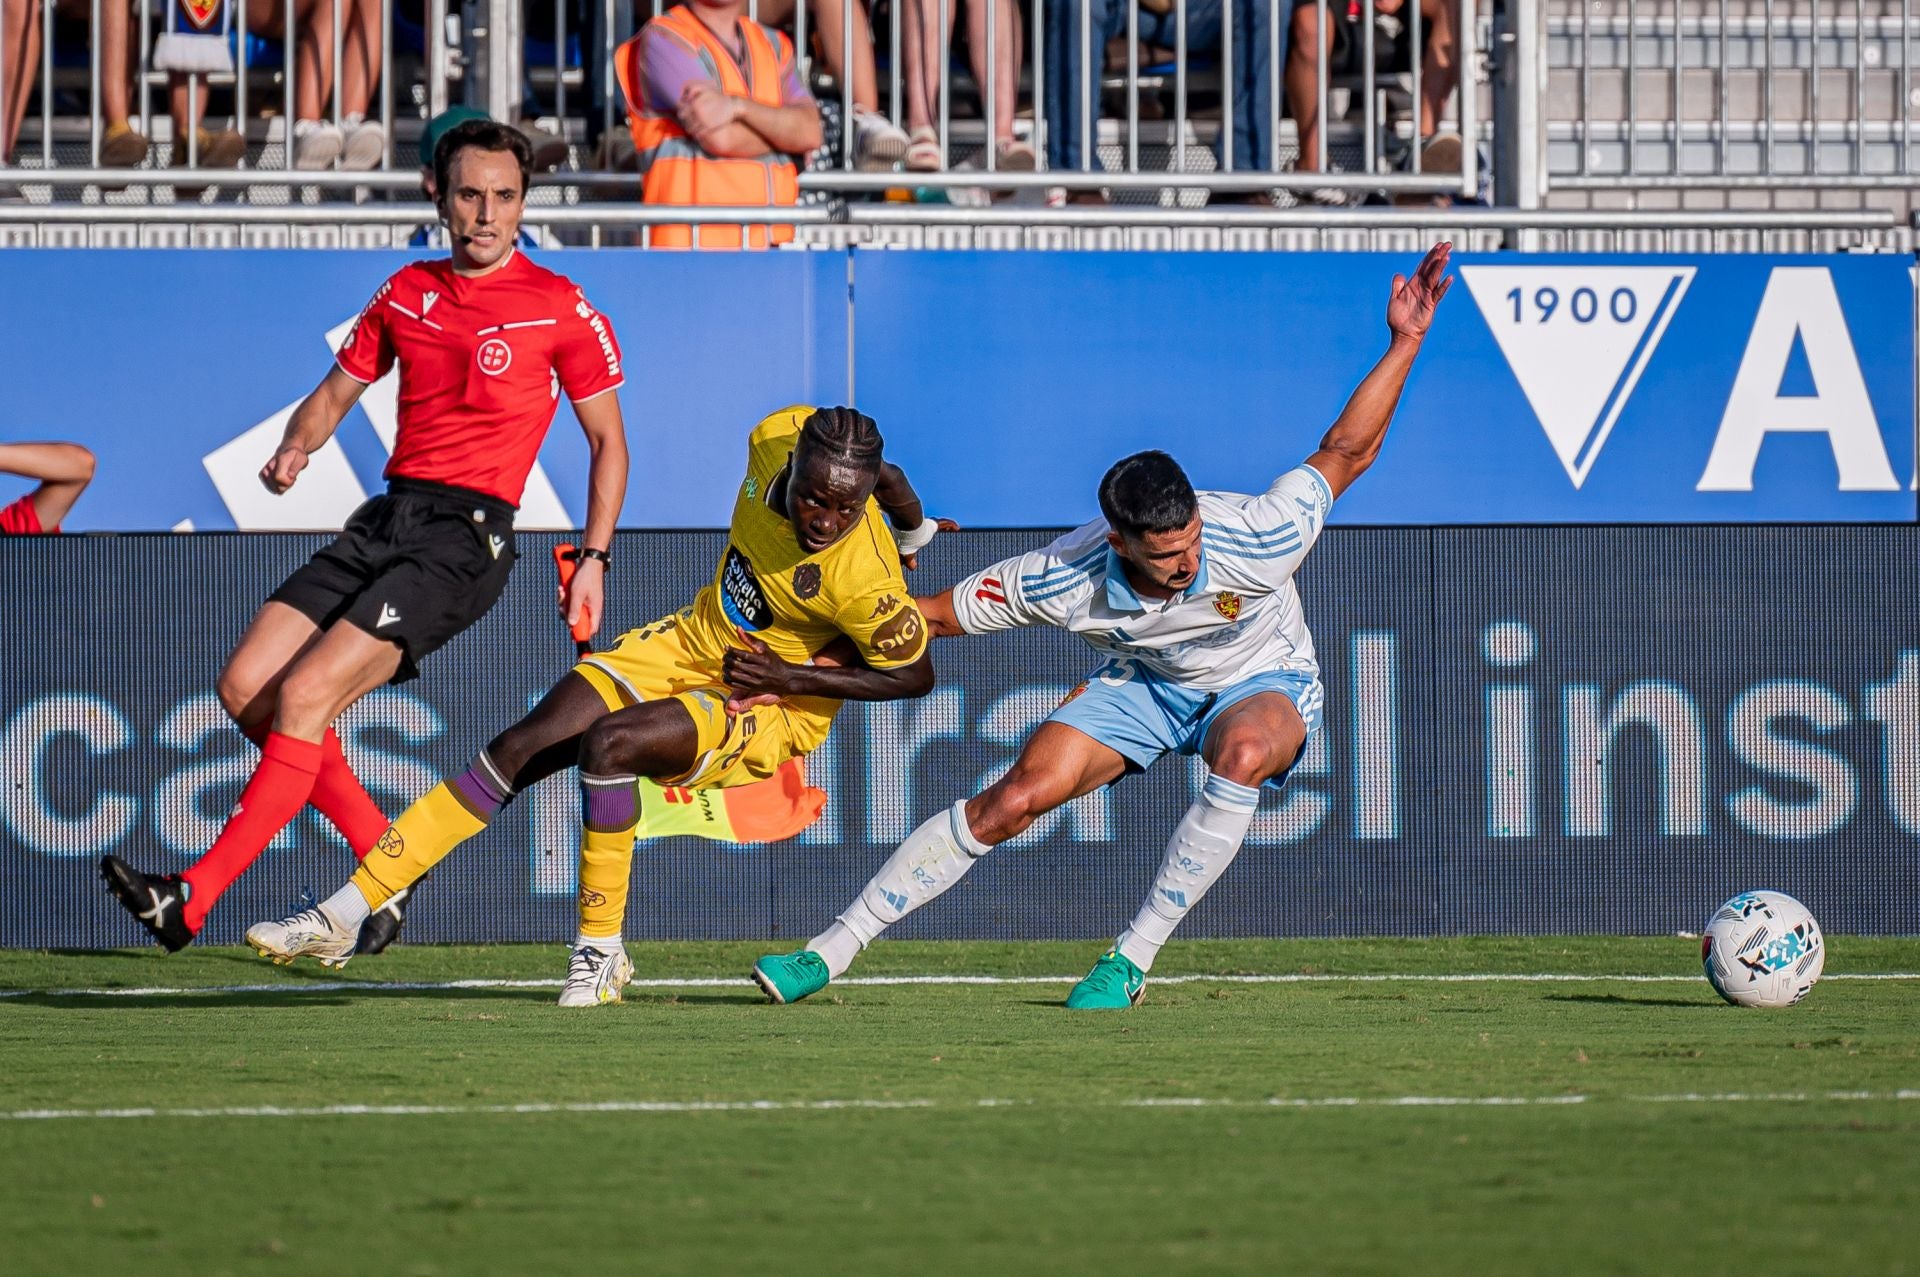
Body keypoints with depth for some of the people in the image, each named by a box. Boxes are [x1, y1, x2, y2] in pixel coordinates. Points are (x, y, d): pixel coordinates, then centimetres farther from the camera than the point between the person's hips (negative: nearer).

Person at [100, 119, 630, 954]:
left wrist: (593, 559, -3)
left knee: (303, 694, -19)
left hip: (468, 533, -7)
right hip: (387, 515, 7)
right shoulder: (406, 293, 13)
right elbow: (338, 391, 22)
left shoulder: (560, 308, -1)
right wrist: (295, 450, 0)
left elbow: (607, 440, 5)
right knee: (246, 685, -5)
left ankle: (192, 902, -19)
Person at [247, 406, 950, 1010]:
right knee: (520, 751, -3)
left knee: (607, 743, -30)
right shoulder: (777, 438, -16)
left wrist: (793, 676, -22)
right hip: (693, 642, 6)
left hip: (772, 706, -6)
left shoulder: (862, 582, -32)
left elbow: (916, 675, -16)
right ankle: (342, 916, 0)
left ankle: (600, 952, -13)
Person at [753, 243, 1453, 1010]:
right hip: (1145, 683, 1)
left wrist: (1405, 342, -27)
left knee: (1245, 752, -38)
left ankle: (1133, 960, -26)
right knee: (1014, 799, -13)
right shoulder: (1062, 579, -30)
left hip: (1264, 683, -1)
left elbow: (1345, 453, -19)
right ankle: (831, 953, 0)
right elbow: (930, 617, -16)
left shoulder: (1258, 542, -35)